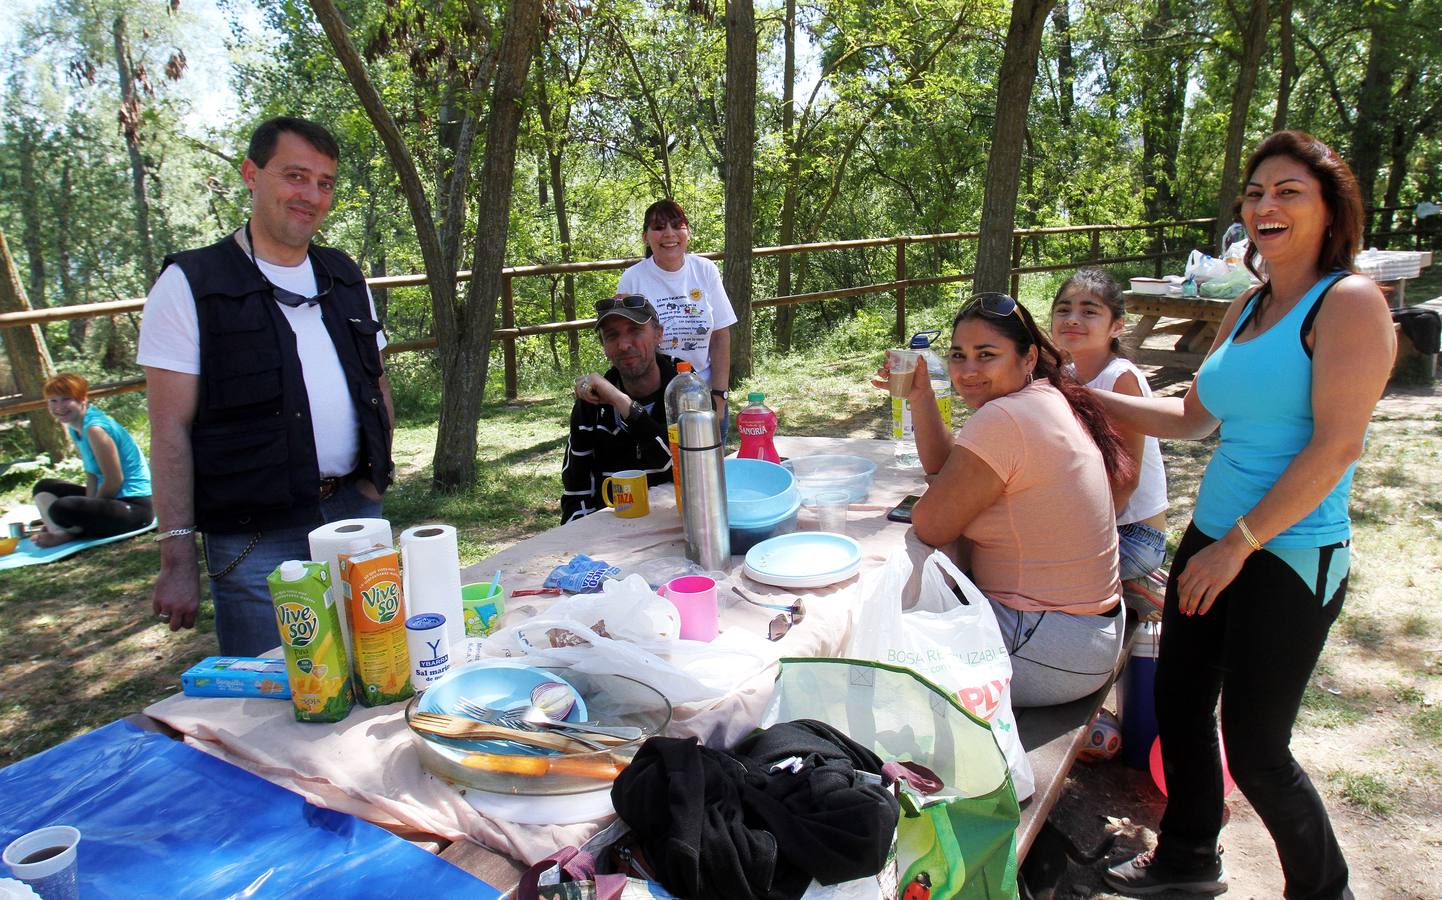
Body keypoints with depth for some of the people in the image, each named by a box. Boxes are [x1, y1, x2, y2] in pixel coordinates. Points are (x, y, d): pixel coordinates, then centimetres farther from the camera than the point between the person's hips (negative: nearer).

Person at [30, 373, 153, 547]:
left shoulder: (95, 429, -19)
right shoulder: (74, 428, 10)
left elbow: (114, 481, -18)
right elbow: (92, 475, 9)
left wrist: (89, 513, -6)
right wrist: (89, 507, -4)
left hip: (136, 505, -11)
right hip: (114, 497, 11)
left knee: (61, 509, -31)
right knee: (44, 487, 21)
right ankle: (58, 532, -1)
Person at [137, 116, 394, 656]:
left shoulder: (345, 278, 13)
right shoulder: (191, 285, -3)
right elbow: (171, 429, -7)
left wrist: (373, 482, 6)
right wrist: (177, 560, -11)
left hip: (355, 512, 5)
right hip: (255, 539, -4)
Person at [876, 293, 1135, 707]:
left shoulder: (1003, 420, -25)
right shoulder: (1049, 398, 7)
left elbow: (930, 525, -20)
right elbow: (944, 467, 13)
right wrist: (921, 396, 3)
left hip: (1053, 649, -10)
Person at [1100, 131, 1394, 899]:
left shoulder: (1348, 302, -11)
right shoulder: (1248, 308, 12)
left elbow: (1336, 445, -19)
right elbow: (1194, 417, 19)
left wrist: (1238, 545, -20)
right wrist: (1090, 397, 16)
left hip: (1290, 557, -7)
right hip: (1213, 536, 8)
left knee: (1254, 749, 3)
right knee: (1178, 704, 16)